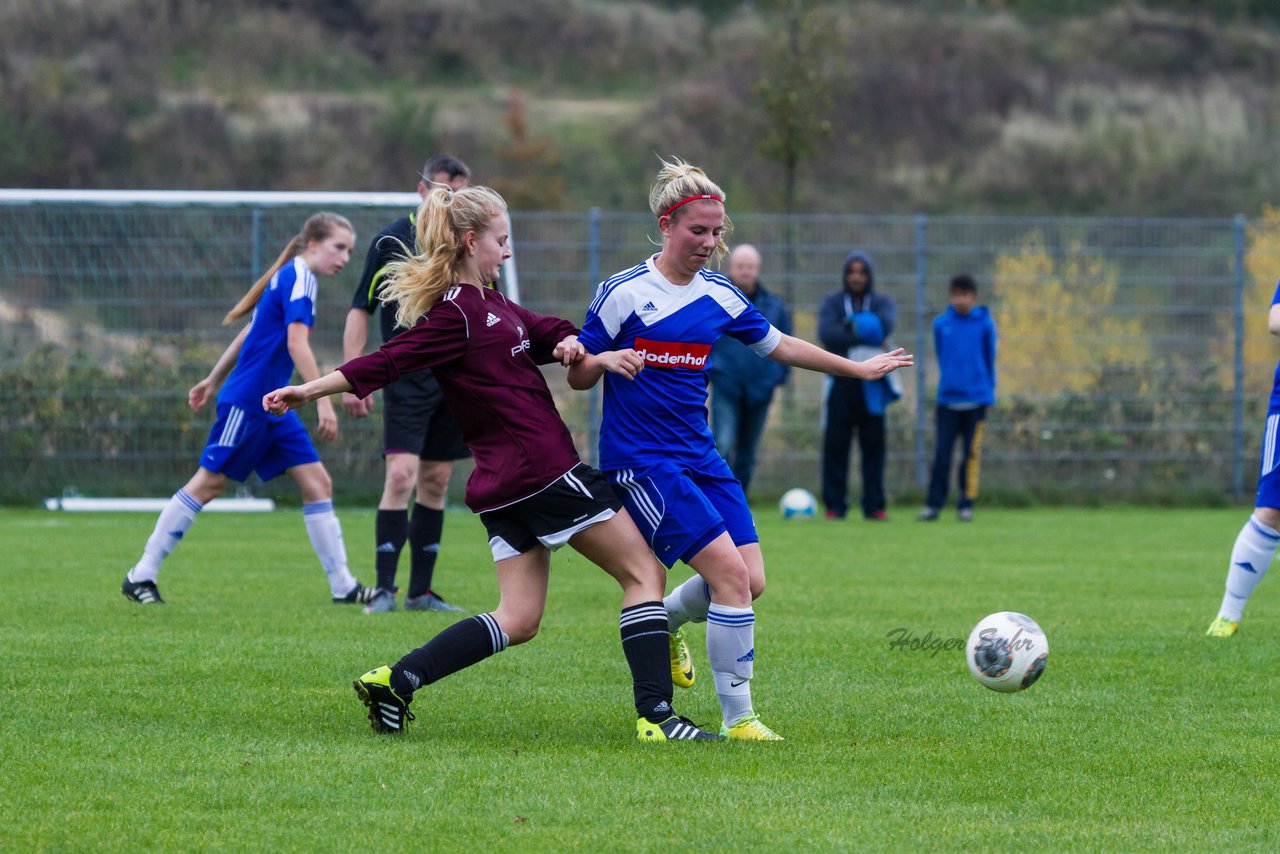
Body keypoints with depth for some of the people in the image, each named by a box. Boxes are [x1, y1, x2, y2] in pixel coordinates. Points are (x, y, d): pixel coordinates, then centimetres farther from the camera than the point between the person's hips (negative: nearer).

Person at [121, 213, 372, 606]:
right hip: (246, 400, -9)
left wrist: (214, 380, 29)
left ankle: (343, 585, 3)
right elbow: (296, 343, -26)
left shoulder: (290, 277, 14)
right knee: (208, 483, -3)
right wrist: (324, 401, -29)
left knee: (317, 484, 2)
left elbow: (251, 333, 23)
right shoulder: (299, 278, -15)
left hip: (272, 407, 9)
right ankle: (141, 575, 4)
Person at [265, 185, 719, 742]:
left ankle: (395, 682, -2)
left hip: (505, 483, 10)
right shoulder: (457, 315, -12)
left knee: (518, 620, 7)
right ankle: (655, 715, -8)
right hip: (545, 469, -10)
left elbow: (548, 332, 27)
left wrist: (568, 342, 2)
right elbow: (388, 362, -18)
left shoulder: (493, 307, 17)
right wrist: (309, 392, -26)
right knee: (643, 573, -2)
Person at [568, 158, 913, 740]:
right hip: (640, 461, -7)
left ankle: (663, 623, 29)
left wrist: (857, 369, 24)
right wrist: (604, 360, -24)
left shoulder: (718, 295, 8)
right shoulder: (622, 293, -8)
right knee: (730, 570, -18)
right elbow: (578, 377, -2)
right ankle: (737, 717, -10)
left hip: (699, 456, 7)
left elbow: (778, 345, 21)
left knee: (750, 581, -3)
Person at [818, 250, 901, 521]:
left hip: (872, 384, 1)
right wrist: (865, 334, -14)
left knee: (873, 445, -1)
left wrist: (852, 326, -12)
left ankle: (874, 506, 2)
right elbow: (826, 334, -11)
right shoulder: (832, 303, 7)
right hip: (841, 383, -1)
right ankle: (835, 506, 1)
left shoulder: (882, 302, 10)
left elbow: (886, 323, -12)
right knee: (835, 445, -3)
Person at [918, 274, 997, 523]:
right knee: (941, 453, -3)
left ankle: (966, 505, 8)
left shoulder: (984, 324, 0)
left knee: (971, 455, 1)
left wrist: (988, 393, 5)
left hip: (976, 399, -1)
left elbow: (989, 360, 6)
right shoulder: (941, 324, 5)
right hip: (948, 398, 1)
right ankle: (933, 504, 0)